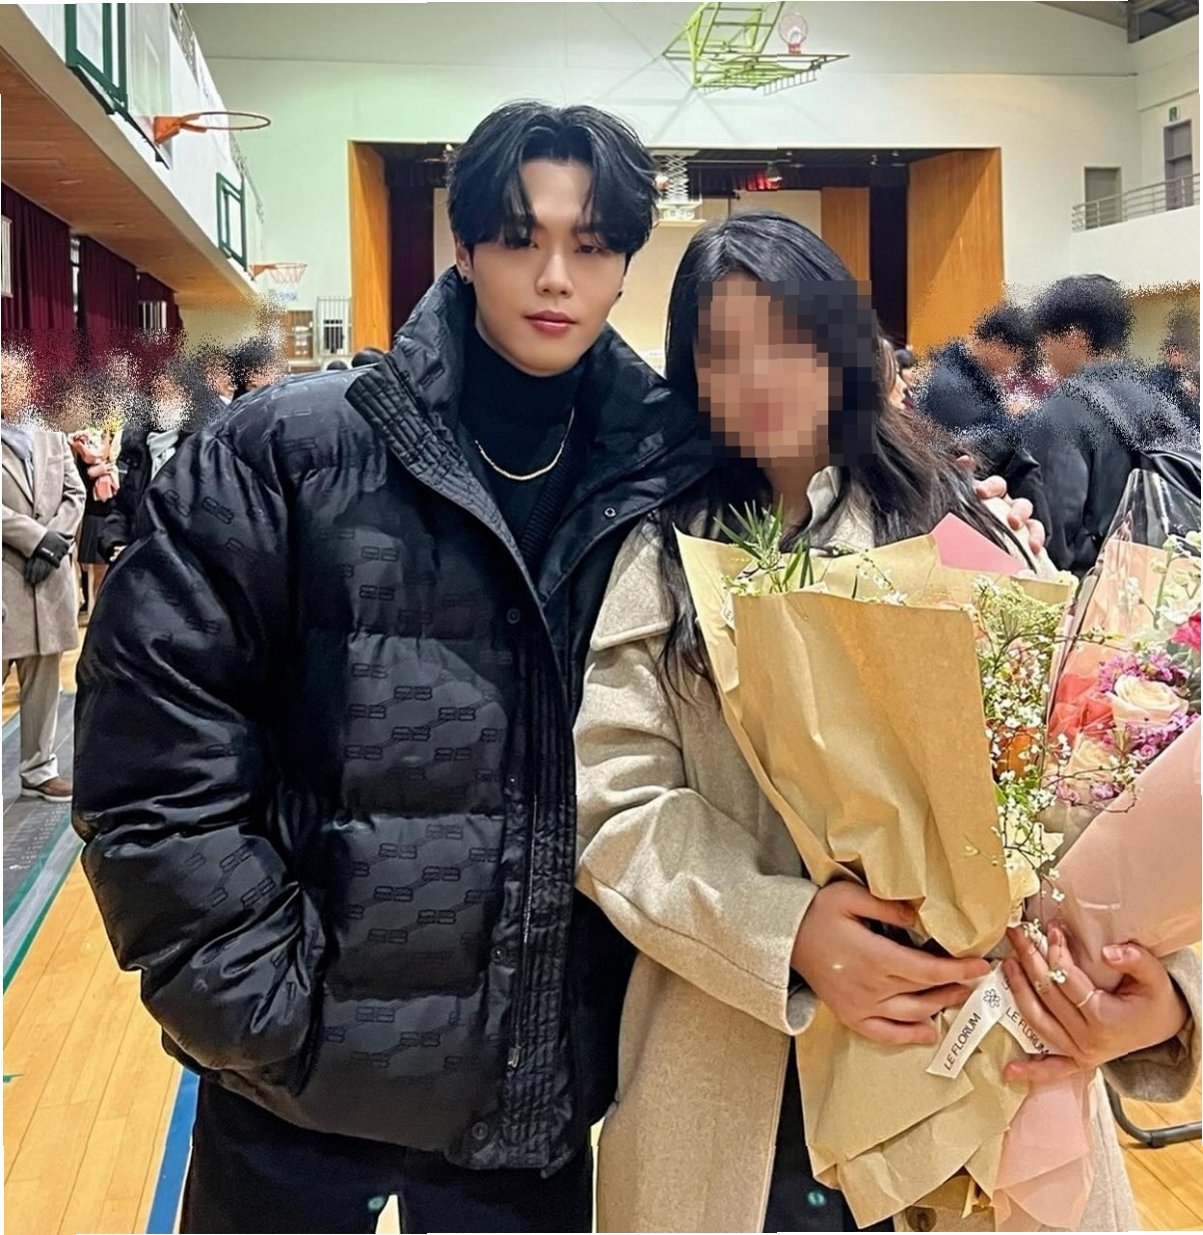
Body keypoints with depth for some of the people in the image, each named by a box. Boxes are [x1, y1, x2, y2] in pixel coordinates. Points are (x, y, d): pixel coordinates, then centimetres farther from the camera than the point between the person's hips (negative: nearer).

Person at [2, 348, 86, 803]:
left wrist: (54, 542, -6)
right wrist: (38, 538, -15)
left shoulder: (52, 438, 14)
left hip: (50, 574, 5)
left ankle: (39, 768, 19)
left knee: (44, 676, 10)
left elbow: (75, 495, 9)